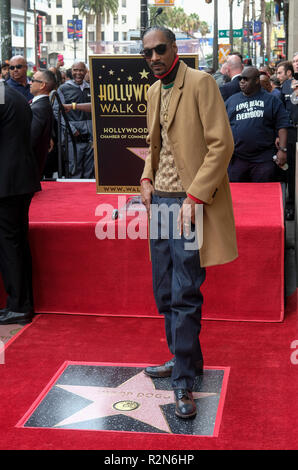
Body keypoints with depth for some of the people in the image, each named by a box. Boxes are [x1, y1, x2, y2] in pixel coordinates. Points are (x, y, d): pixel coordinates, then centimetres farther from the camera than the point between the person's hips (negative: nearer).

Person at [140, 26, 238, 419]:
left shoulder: (200, 83, -9)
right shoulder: (154, 91, 15)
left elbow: (221, 144, -14)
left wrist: (193, 197, -19)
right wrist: (147, 179, 6)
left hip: (190, 201, -8)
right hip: (161, 200, 8)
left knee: (185, 294, -7)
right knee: (165, 291, 13)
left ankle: (184, 380, 2)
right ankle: (184, 359, 28)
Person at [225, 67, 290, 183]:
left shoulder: (271, 100, 7)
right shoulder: (231, 101, 14)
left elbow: (282, 126, 2)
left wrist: (282, 150, -8)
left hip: (264, 159, -2)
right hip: (237, 159, 2)